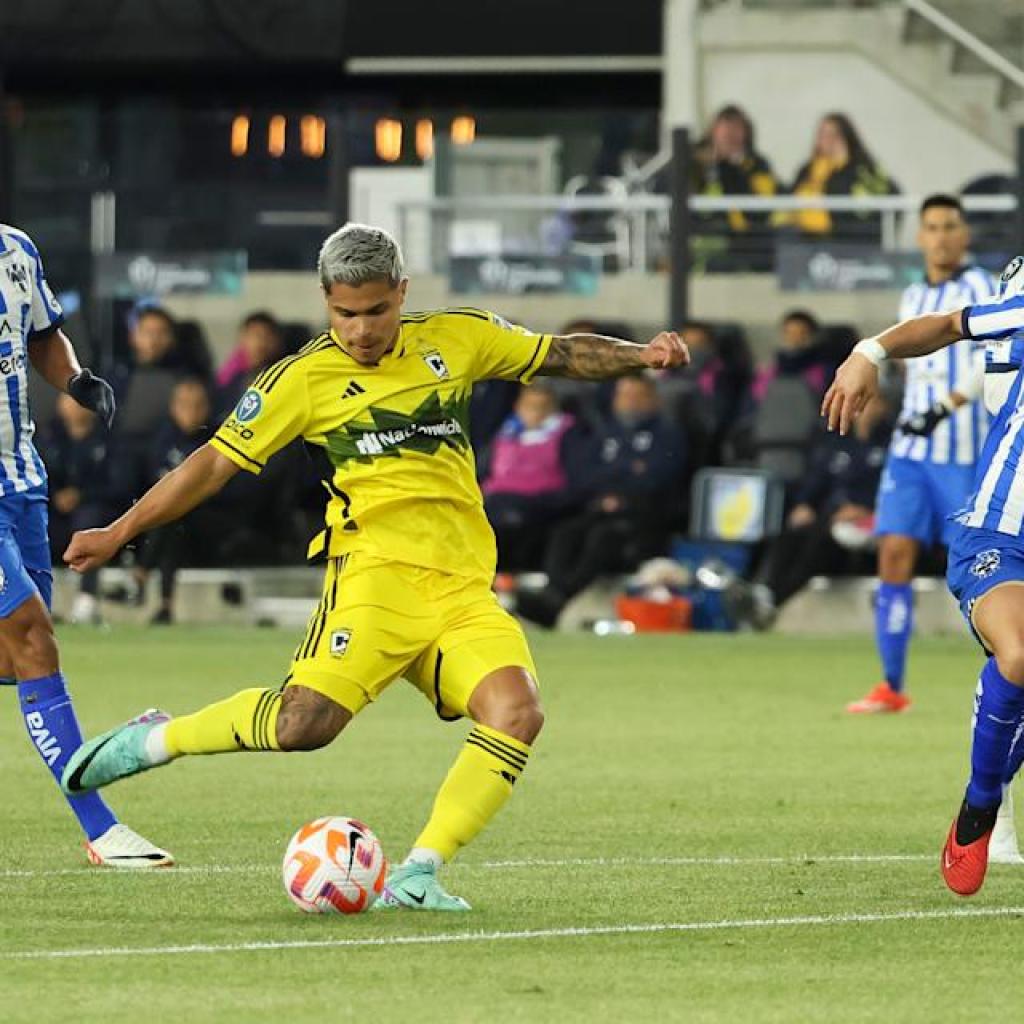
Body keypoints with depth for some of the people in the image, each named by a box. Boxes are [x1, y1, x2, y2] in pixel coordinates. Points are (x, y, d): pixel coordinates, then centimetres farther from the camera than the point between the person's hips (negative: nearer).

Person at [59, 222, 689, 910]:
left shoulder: (457, 338, 14)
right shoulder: (305, 378, 6)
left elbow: (563, 355, 25)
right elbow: (217, 462, 8)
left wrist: (639, 356, 9)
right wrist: (120, 532, 6)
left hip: (465, 587, 4)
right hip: (377, 569, -4)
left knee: (517, 712, -21)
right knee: (307, 721, -25)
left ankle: (417, 876, -18)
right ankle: (156, 741, 0)